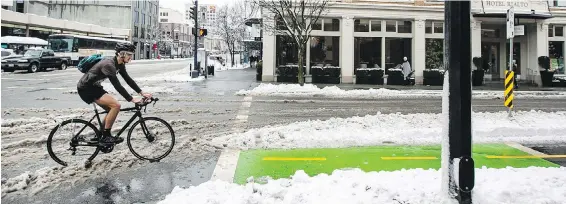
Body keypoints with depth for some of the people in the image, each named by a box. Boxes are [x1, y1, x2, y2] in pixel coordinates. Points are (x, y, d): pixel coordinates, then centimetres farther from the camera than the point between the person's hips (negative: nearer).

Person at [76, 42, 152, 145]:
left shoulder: (120, 65, 2)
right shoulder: (109, 65, -27)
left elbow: (128, 79, 7)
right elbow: (117, 86, -31)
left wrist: (142, 93, 1)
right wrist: (132, 99, -30)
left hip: (94, 86, 10)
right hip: (86, 89, -10)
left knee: (112, 109, 9)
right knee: (116, 105, -20)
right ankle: (106, 136, -11)